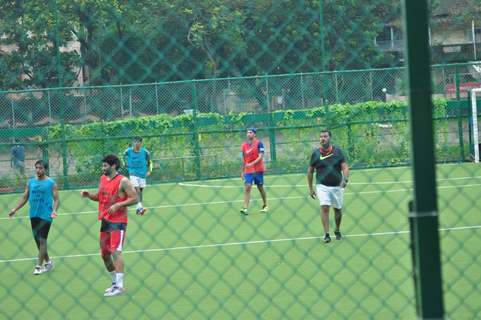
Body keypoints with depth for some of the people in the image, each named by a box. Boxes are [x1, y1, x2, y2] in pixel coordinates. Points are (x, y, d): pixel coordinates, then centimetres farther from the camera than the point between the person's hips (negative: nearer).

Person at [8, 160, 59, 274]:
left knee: (42, 240, -9)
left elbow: (56, 199, -3)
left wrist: (54, 210, -20)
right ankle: (48, 262, 24)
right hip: (33, 215, 5)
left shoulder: (51, 183, -2)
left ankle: (38, 266, -7)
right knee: (38, 240, 9)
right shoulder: (30, 182, 10)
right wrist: (15, 209, 5)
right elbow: (25, 198, 14)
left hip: (45, 215, -5)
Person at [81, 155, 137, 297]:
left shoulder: (123, 181, -11)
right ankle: (115, 282, 26)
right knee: (104, 253, 12)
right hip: (105, 221, 8)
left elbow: (134, 198, -12)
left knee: (115, 251, -14)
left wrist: (118, 205, -22)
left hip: (118, 222, -8)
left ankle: (119, 286, -14)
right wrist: (89, 195, 4)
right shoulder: (103, 179, 11)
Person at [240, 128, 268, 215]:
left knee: (260, 187, 8)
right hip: (248, 170, 3)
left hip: (258, 170, -3)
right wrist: (242, 171, 15)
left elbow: (261, 156, -14)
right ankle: (245, 208, -17)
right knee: (247, 187, -10)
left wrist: (252, 164, -26)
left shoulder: (259, 143, -6)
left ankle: (265, 206, 27)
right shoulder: (244, 145, 8)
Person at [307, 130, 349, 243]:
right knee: (324, 207, -17)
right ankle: (326, 234, -17)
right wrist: (310, 188, 7)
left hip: (337, 186, 1)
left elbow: (345, 167, -5)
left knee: (338, 209, 11)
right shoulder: (316, 154, 0)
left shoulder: (337, 152, -1)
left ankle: (337, 230, 34)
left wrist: (345, 180, -24)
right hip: (322, 186, -1)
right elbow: (310, 171, 8)